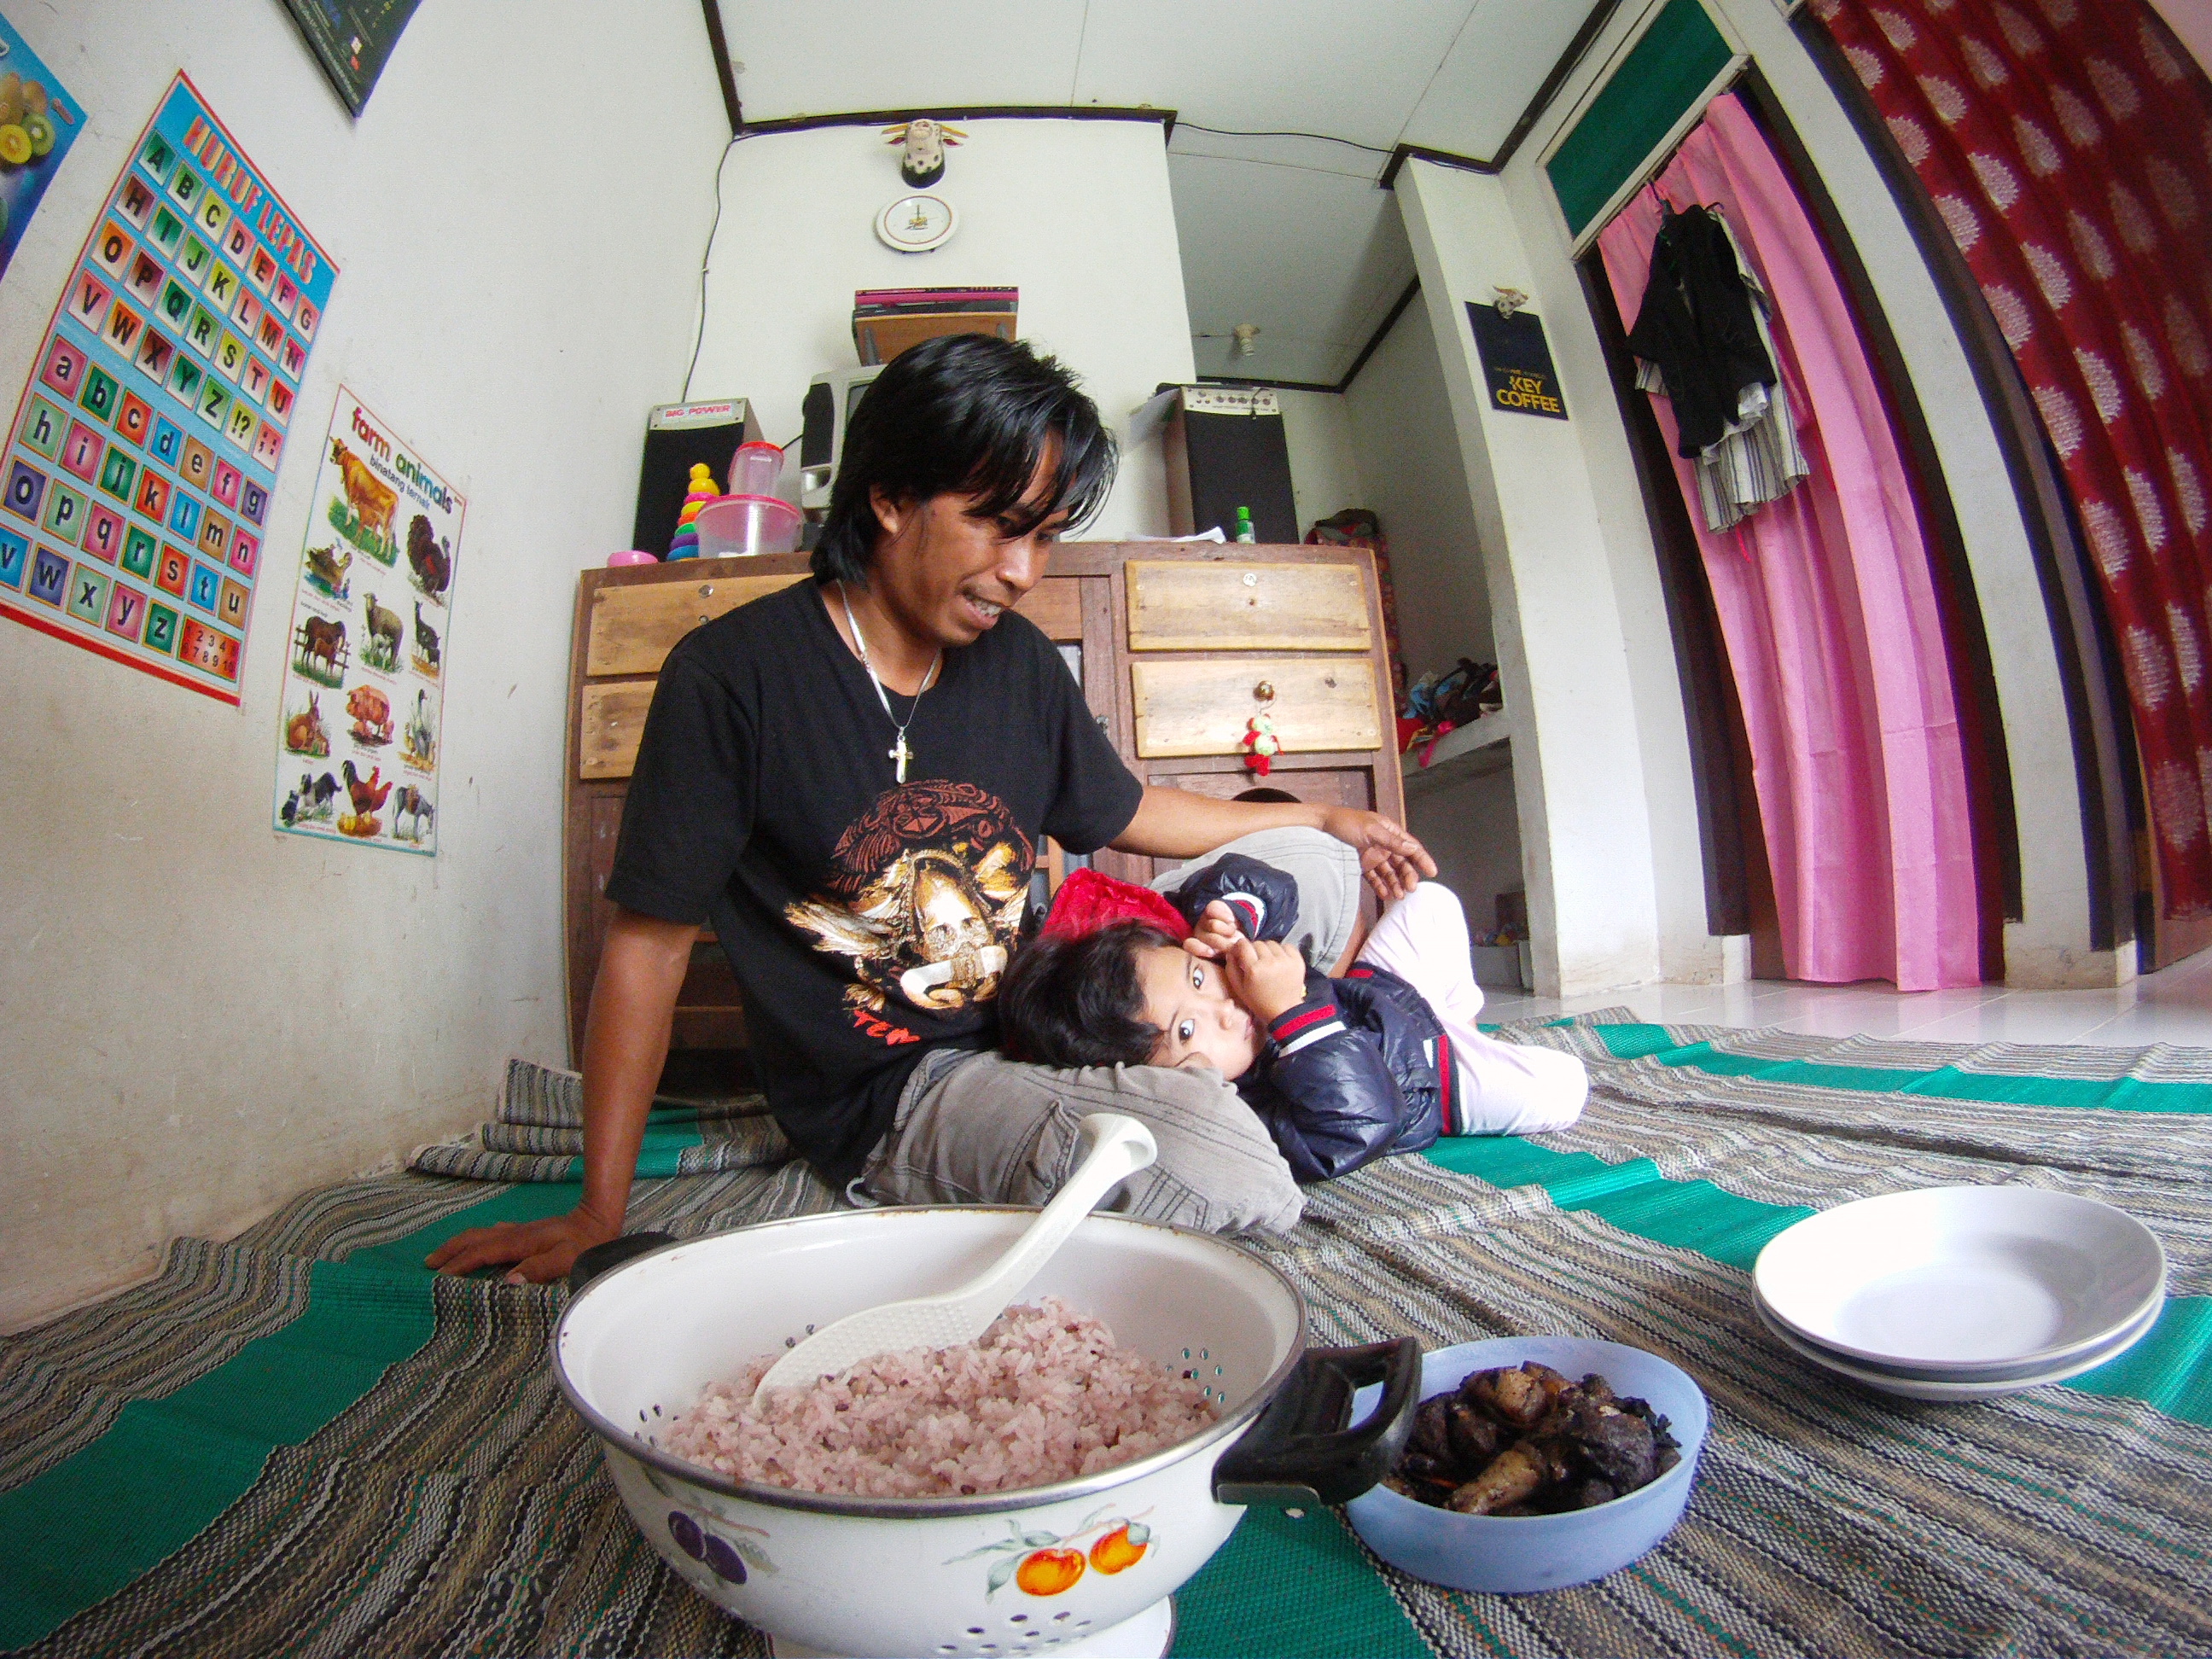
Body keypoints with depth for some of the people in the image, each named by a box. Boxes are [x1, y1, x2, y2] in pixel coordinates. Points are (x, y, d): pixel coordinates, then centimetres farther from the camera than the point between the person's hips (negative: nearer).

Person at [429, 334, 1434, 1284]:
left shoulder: (1017, 659, 3)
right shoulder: (733, 674, -13)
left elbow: (1123, 812, 17)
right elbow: (650, 938, -10)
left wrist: (1321, 820, 19)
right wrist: (599, 1212, -7)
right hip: (888, 1096, -6)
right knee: (1234, 1187, -28)